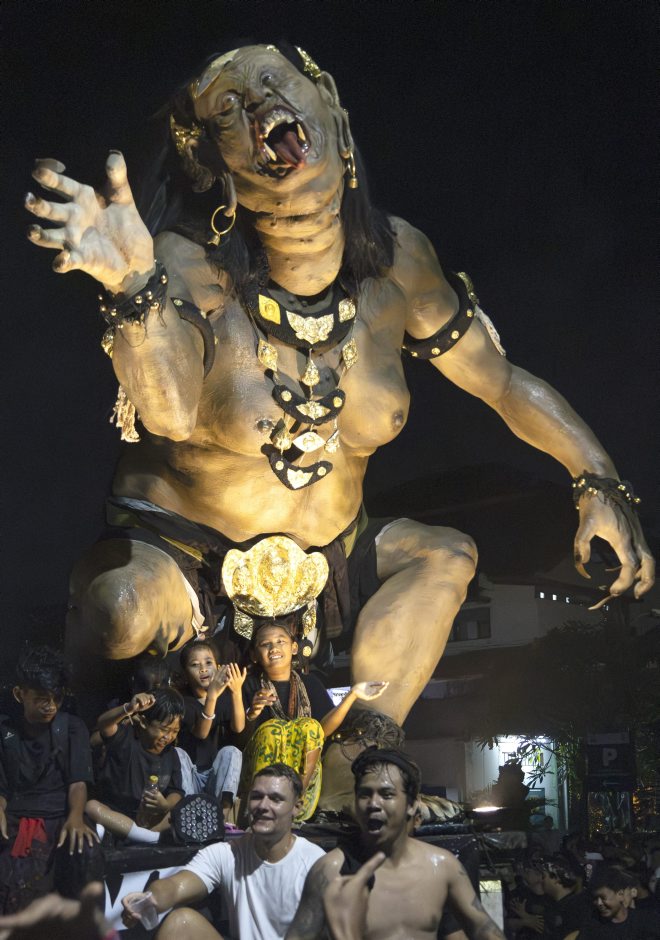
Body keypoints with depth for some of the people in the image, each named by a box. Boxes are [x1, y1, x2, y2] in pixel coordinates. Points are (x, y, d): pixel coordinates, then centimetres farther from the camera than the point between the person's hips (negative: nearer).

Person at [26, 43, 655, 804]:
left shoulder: (392, 260, -8)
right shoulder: (193, 267, -20)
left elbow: (504, 382, 2)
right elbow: (171, 410, -39)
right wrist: (133, 285, -56)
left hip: (326, 564, 6)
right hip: (183, 559, -5)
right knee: (117, 612, -33)